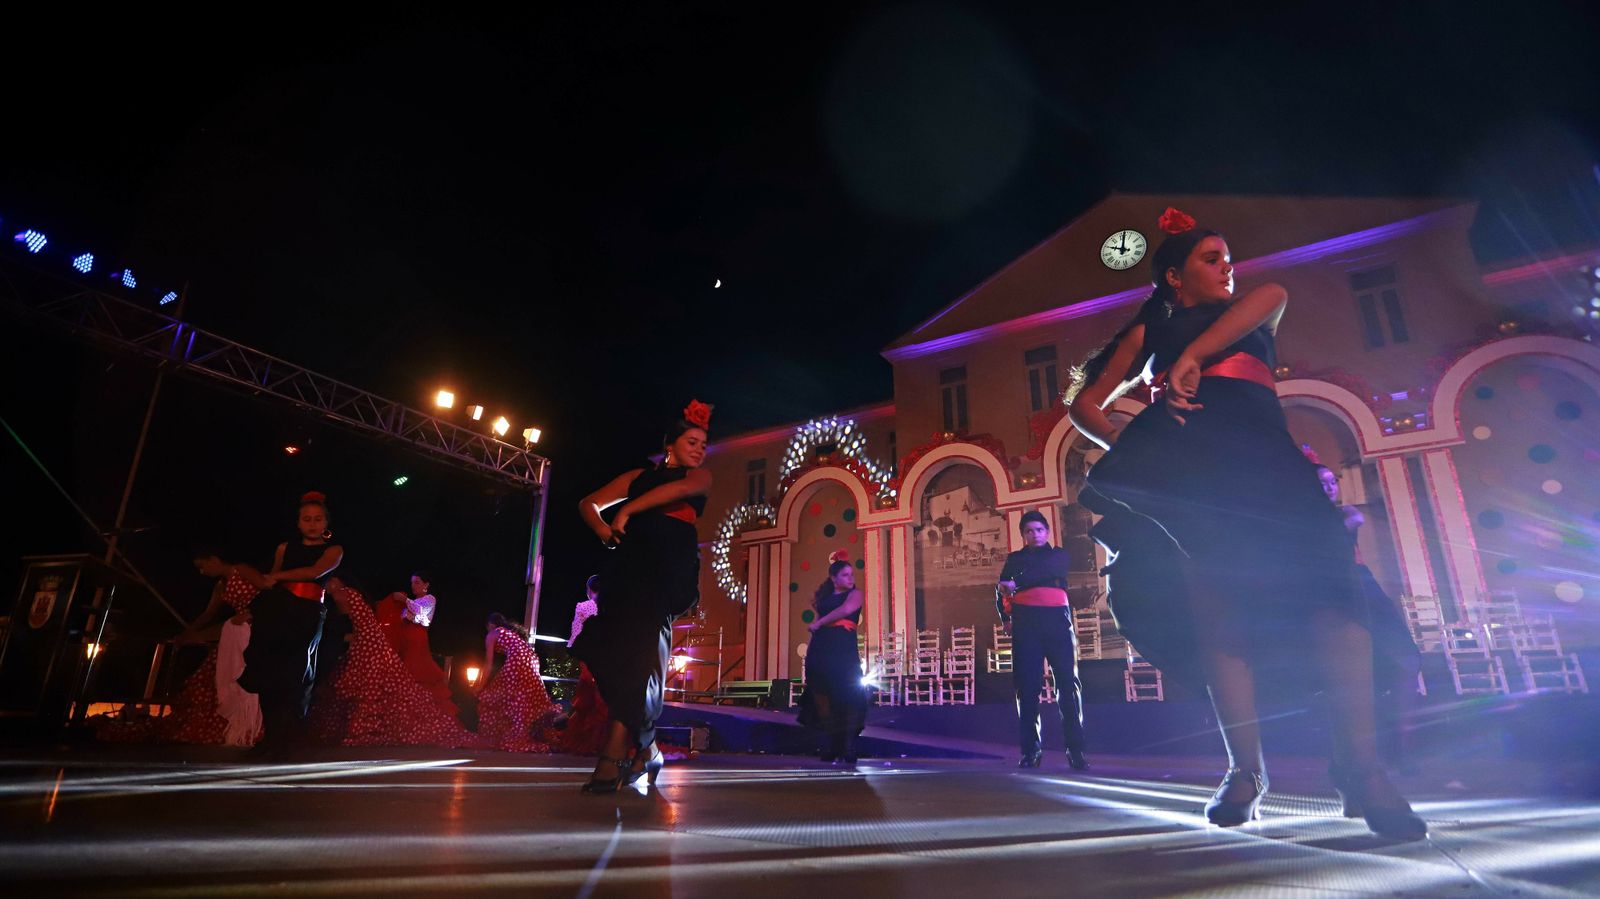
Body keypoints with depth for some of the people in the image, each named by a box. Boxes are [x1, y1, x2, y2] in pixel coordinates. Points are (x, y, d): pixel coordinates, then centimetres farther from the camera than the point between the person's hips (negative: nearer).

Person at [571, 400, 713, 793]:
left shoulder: (700, 477, 15)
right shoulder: (639, 476, 23)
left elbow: (679, 488, -9)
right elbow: (589, 504, 23)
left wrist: (626, 511, -7)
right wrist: (605, 532, 2)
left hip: (669, 575, -4)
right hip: (630, 570, 4)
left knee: (637, 659, -17)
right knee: (613, 656, -4)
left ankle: (613, 758, -18)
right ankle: (646, 749, 10)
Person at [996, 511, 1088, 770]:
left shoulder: (1060, 555, 18)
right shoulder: (1015, 559, 22)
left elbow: (1048, 571, -5)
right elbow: (1001, 589, 11)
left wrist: (1016, 582, -12)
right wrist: (1005, 617, -4)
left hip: (1057, 620, 0)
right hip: (1025, 623, 0)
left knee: (1068, 682, -5)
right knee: (1027, 685, -5)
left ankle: (1075, 749, -1)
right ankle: (1031, 749, -2)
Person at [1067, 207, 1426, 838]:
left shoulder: (1253, 317, 33)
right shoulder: (1151, 331, 28)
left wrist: (1193, 356, -2)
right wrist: (1127, 447, -2)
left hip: (1261, 456, 2)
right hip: (1185, 457, -2)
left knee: (1326, 590, -13)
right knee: (1216, 609, -15)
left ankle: (1360, 767, -15)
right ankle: (1245, 770, -20)